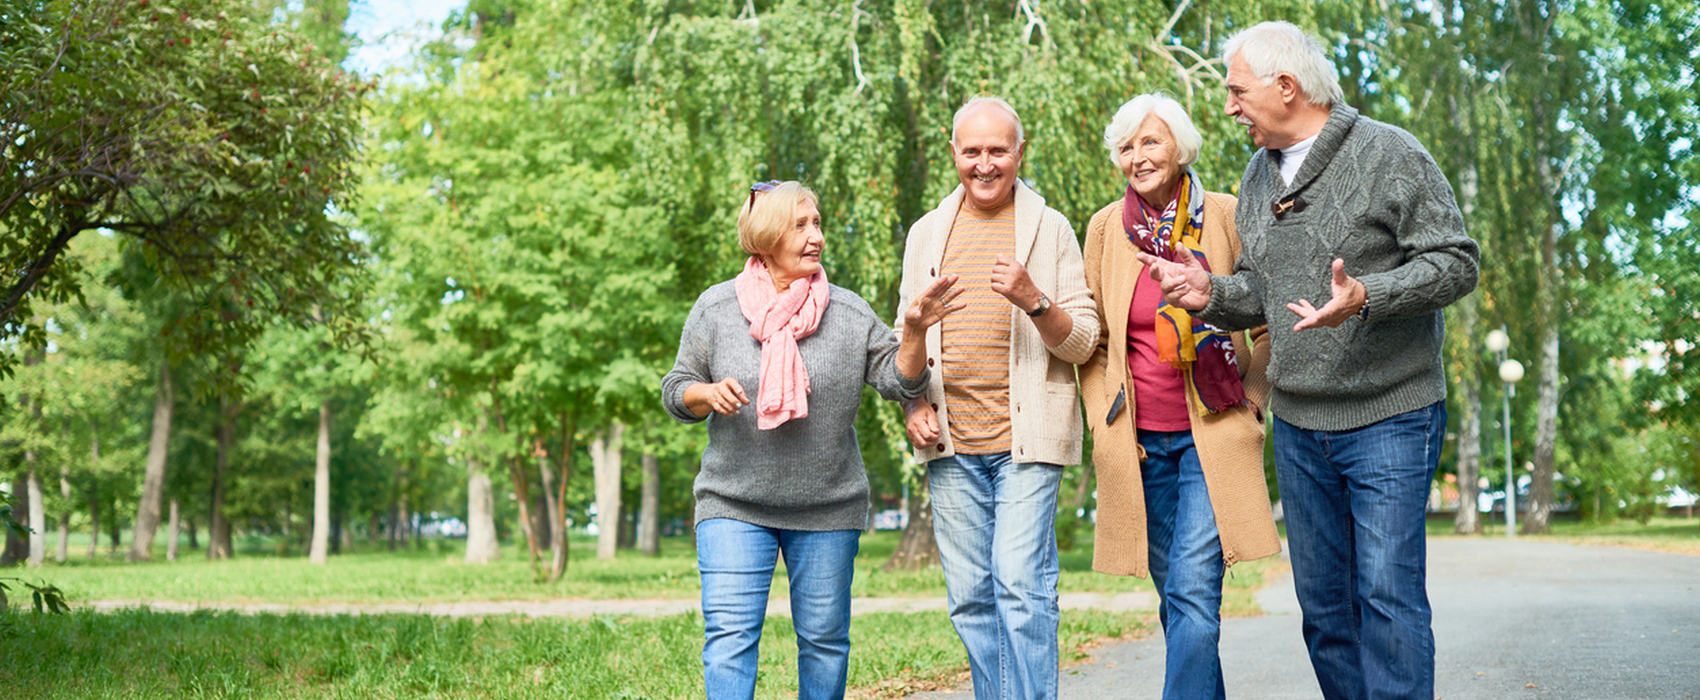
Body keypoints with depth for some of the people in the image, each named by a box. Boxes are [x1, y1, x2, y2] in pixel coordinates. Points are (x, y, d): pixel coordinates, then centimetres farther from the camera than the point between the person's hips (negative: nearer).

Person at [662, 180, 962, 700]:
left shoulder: (848, 312, 2)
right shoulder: (716, 307, 1)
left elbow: (898, 381, -1)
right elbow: (676, 392, 7)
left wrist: (915, 332, -18)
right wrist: (708, 393, -15)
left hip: (828, 507, 1)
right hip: (734, 505, -1)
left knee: (824, 638, 10)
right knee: (729, 636, -10)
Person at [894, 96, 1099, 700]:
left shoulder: (1050, 229, 3)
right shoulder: (926, 234, 14)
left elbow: (1083, 342, 0)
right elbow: (907, 338, 20)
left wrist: (1033, 300, -17)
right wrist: (913, 405, 3)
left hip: (1027, 437, -3)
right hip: (951, 444, 4)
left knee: (1022, 586, -11)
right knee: (969, 597, 6)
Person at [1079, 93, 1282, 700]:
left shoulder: (1226, 217, -1)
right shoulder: (1106, 228, 6)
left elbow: (1269, 323, 8)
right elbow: (1090, 338, 12)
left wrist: (1249, 400, 2)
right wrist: (1105, 421, 5)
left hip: (1212, 435, -3)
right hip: (1138, 441, 3)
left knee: (1193, 593, -13)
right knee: (1175, 598, 9)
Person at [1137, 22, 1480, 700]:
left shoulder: (1389, 154, -8)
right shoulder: (1259, 174, 13)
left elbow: (1456, 262, -11)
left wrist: (1365, 296, -26)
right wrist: (1212, 293, -4)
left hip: (1388, 416, -6)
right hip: (1297, 422, 7)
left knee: (1388, 594, -8)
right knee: (1323, 600, 10)